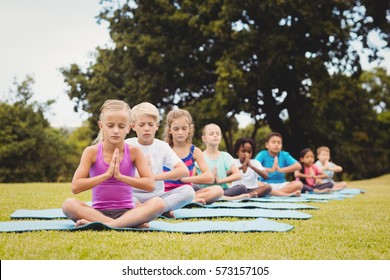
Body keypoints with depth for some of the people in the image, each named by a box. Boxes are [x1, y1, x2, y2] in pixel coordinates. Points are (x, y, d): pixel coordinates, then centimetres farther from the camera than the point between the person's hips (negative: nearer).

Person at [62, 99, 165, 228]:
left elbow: (150, 185, -8)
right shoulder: (92, 152, -1)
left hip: (126, 211, 0)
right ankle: (131, 223, -32)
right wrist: (106, 175, -17)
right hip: (98, 212, 0)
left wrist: (120, 176, -17)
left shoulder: (134, 152, 0)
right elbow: (75, 187, -10)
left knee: (158, 203, -27)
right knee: (68, 204, -30)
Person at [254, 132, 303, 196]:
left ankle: (272, 193, -28)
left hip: (281, 185, 2)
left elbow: (298, 166, -6)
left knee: (299, 184, -22)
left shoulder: (284, 155, 6)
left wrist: (281, 170, -17)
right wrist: (270, 170, -25)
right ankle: (287, 194, -34)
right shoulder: (262, 154, 0)